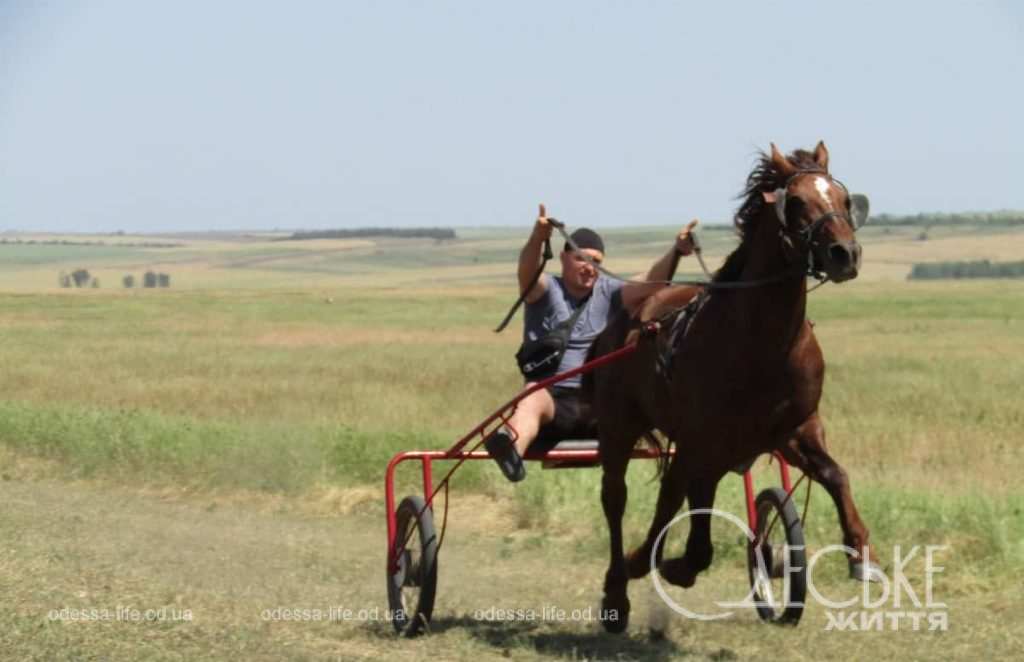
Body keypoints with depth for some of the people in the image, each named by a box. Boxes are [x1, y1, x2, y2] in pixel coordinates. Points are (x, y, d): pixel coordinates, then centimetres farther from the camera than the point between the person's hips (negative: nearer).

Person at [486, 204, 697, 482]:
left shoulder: (609, 293, 13)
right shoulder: (544, 291, 5)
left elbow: (651, 284, -4)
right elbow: (527, 270, -18)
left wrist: (676, 252, -25)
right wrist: (538, 239, -41)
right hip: (552, 399, -4)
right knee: (533, 401, -37)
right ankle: (511, 448, -68)